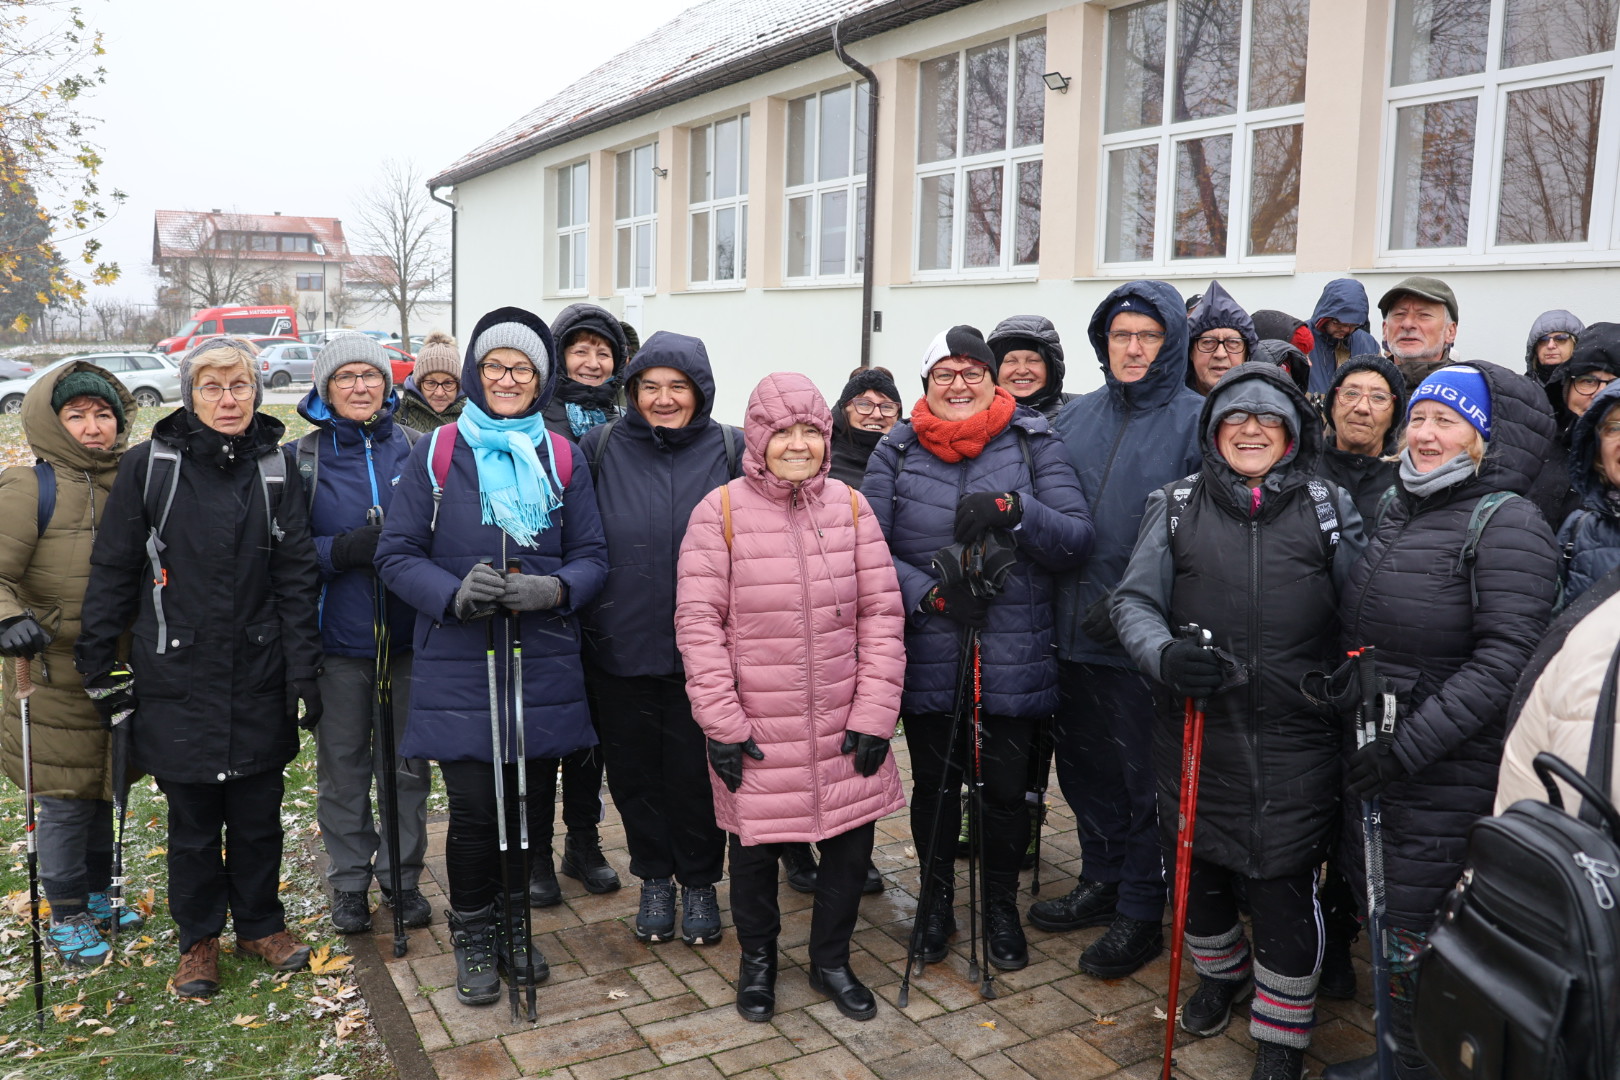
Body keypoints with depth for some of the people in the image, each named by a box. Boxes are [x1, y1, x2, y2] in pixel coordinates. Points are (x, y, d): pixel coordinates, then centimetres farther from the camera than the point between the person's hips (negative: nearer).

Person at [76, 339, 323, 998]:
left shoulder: (275, 468, 1)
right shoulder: (149, 466, -4)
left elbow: (297, 579, 1)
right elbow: (113, 570, 0)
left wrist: (302, 673, -2)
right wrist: (101, 665, 0)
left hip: (259, 680, 1)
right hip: (178, 678, -1)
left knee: (259, 815, 12)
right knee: (192, 822, 11)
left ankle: (260, 924, 33)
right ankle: (199, 940, 30)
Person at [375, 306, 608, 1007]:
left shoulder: (562, 459, 8)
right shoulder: (436, 455, 2)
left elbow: (593, 557, 7)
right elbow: (396, 555, 1)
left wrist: (554, 588, -15)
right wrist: (454, 594, -18)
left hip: (543, 663, 2)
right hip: (460, 665, -2)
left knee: (532, 803, 9)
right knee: (475, 809, 0)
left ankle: (514, 925, 34)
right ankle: (474, 937, 25)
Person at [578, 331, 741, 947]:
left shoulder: (730, 452, -1)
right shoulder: (601, 449, 1)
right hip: (620, 649, 1)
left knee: (696, 773, 8)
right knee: (634, 771, 13)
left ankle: (699, 883, 31)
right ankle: (654, 879, 35)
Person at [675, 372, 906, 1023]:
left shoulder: (850, 507, 1)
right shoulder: (721, 511, -8)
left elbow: (882, 612, 1)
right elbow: (698, 620, -8)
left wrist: (876, 712, -4)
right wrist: (720, 722, -11)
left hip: (842, 723, 3)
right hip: (756, 727, -2)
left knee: (851, 844, 10)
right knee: (755, 846, 12)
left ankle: (831, 960, 36)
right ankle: (757, 960, 39)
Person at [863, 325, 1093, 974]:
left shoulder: (1033, 443, 0)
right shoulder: (896, 452, 3)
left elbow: (1076, 540, -7)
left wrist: (1013, 509, -24)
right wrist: (928, 593, -18)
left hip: (1013, 658, 0)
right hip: (927, 659, 1)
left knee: (1008, 787, 12)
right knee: (933, 785, 15)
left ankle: (1001, 904, 37)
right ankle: (937, 897, 39)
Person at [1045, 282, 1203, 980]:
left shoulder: (1196, 420, -7)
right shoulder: (1075, 419, 10)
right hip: (1076, 629, 6)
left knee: (1145, 776, 6)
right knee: (1084, 764, 18)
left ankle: (1141, 911, 23)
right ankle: (1102, 881, 37)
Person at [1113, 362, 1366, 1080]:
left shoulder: (1330, 510, 3)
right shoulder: (1177, 507, 2)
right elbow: (1135, 599, -1)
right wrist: (1163, 653, -20)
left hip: (1295, 738, -1)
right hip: (1195, 728, 1)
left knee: (1285, 885, 3)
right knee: (1198, 867, 16)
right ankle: (1222, 973, 46)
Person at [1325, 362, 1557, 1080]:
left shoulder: (1508, 525, -12)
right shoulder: (1398, 512, 11)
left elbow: (1503, 661, -19)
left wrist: (1407, 748, -21)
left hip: (1445, 775, -8)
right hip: (1371, 759, 8)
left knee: (1410, 940, 0)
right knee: (1371, 907, 18)